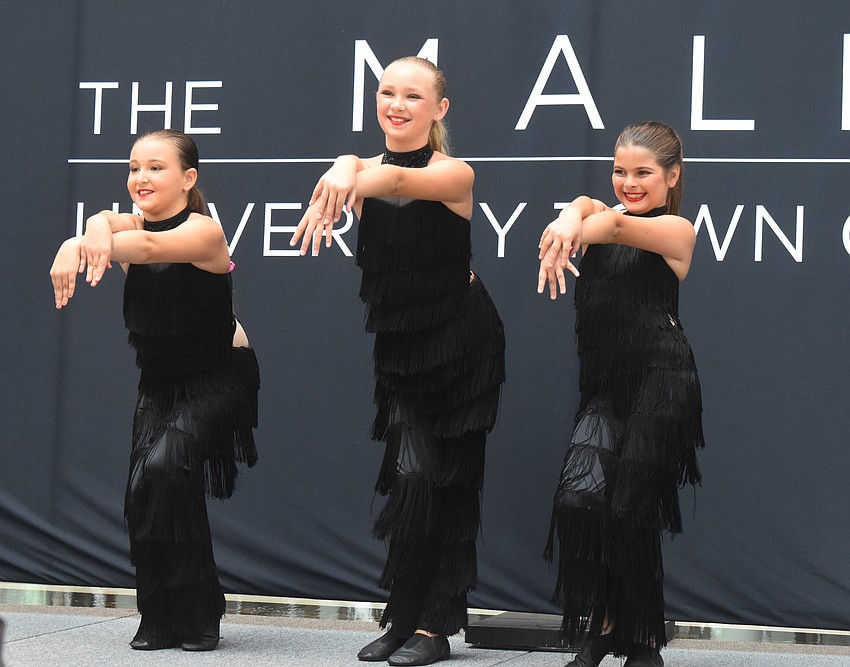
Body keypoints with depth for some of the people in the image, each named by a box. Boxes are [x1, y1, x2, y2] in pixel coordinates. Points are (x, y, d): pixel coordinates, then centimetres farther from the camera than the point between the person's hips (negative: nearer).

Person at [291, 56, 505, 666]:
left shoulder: (455, 174, -11)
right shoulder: (366, 171, -1)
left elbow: (402, 180, -34)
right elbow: (353, 170, -27)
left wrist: (362, 179, -56)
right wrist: (342, 172, -52)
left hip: (459, 346, -3)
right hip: (399, 347, 3)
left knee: (443, 483, -1)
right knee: (412, 478, 0)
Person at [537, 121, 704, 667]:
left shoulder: (677, 229, 2)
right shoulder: (605, 219, 16)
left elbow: (617, 224, -20)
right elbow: (588, 208, -10)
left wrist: (566, 234, -30)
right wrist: (570, 221, -32)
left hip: (659, 381, -5)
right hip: (606, 385, 5)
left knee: (632, 510, -4)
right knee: (579, 497, -13)